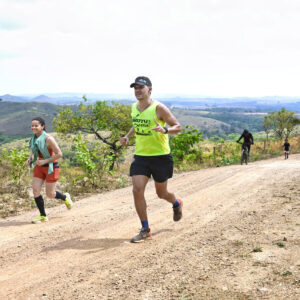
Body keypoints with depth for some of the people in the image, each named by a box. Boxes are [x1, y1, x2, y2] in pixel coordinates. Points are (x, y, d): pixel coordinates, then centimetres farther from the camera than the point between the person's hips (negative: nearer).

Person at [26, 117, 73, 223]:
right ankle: (43, 216, 10)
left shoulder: (48, 139, -21)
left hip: (51, 167, -6)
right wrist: (30, 159, -2)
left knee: (50, 194, 2)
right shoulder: (34, 139, 1)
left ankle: (65, 198, 35)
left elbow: (59, 154, -21)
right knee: (35, 191, -4)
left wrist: (45, 161, -23)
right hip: (39, 167, 6)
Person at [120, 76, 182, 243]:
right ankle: (145, 230, 1)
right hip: (140, 156, 5)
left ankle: (177, 204, 47)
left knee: (161, 193, 10)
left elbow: (178, 126, -10)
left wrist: (164, 130, -30)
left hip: (160, 156, -4)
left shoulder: (159, 108, -14)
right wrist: (127, 136, 8)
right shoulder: (134, 107, 5)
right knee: (137, 190, -11)